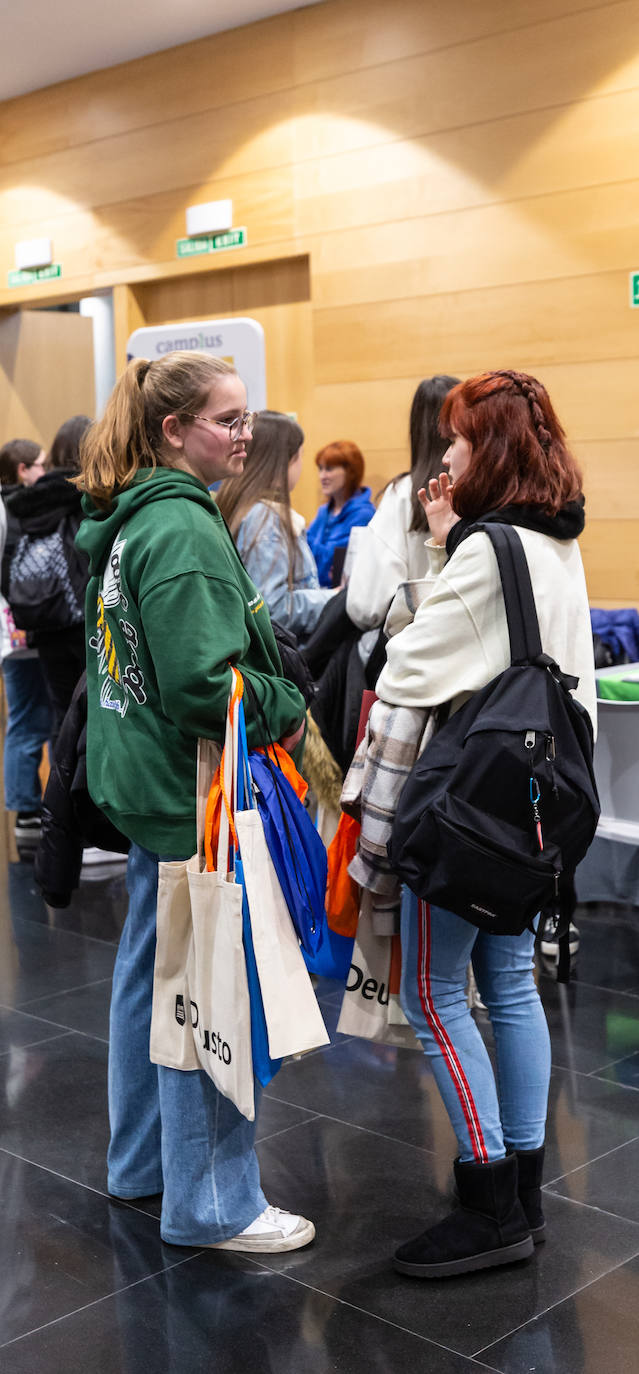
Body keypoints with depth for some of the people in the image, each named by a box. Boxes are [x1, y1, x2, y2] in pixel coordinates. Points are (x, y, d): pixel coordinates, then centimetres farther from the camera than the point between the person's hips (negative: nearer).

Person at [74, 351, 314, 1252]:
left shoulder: (128, 518, 12)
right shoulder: (182, 528, -20)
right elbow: (203, 680, -26)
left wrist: (273, 688, 15)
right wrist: (289, 707, -10)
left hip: (143, 778, 11)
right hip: (190, 795, -11)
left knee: (149, 969, 19)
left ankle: (144, 1161, 36)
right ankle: (211, 1205, 12)